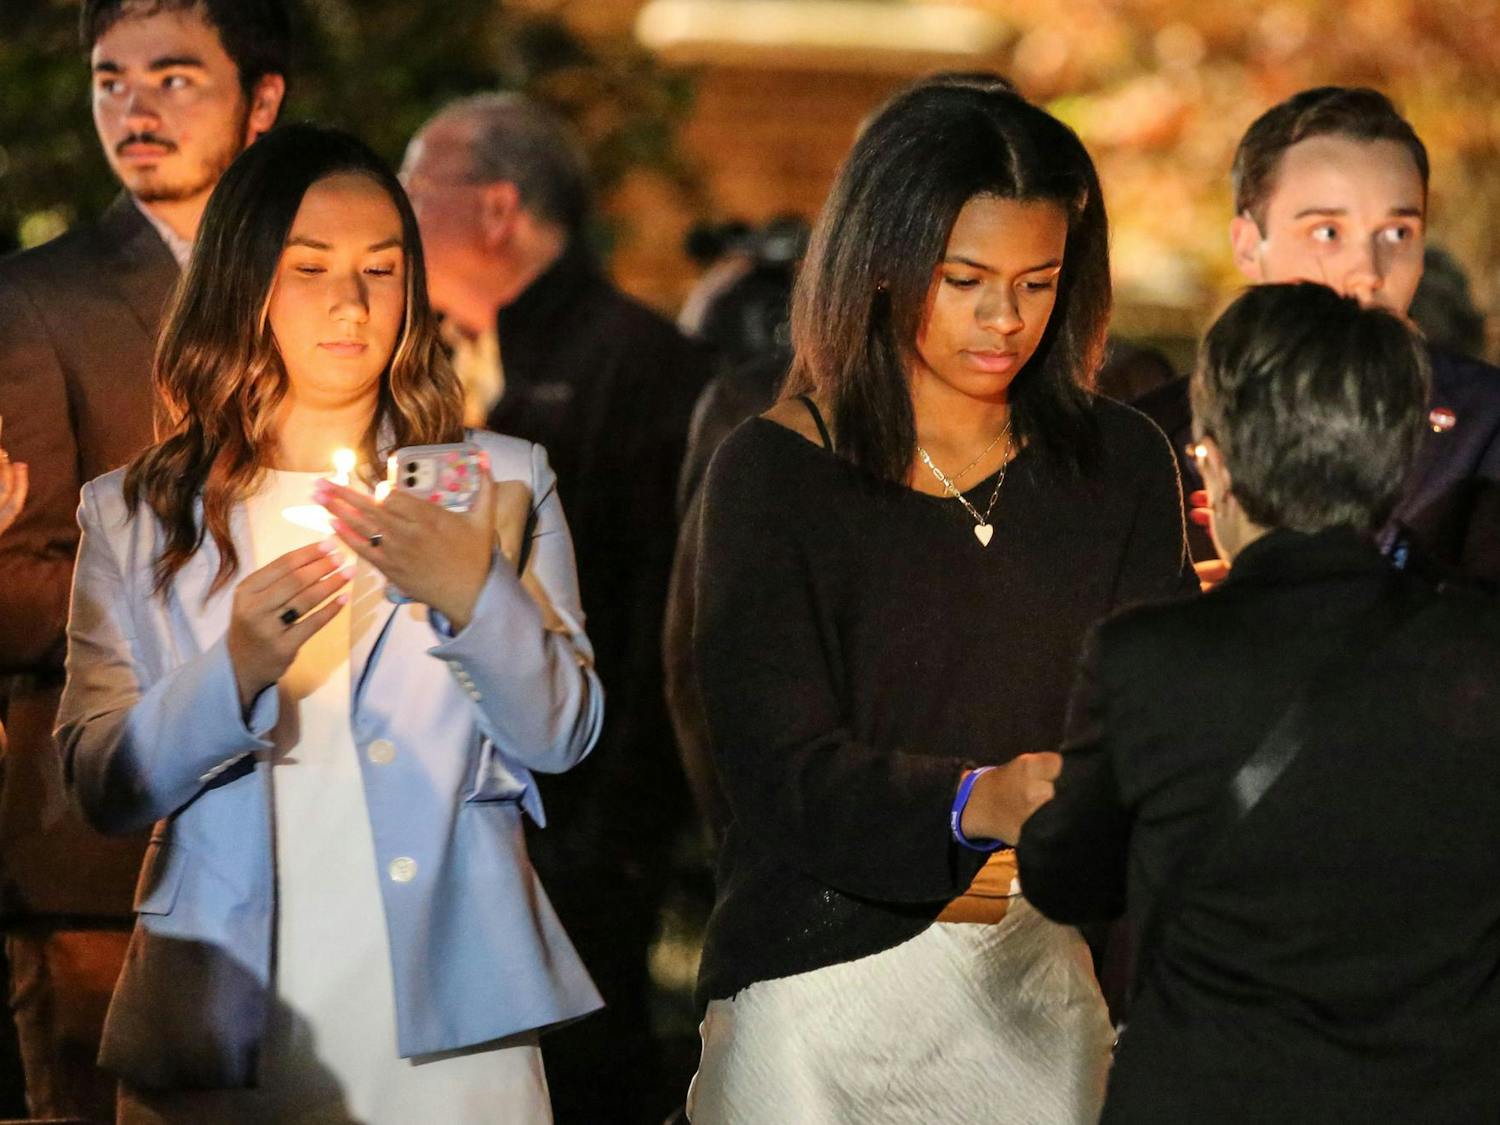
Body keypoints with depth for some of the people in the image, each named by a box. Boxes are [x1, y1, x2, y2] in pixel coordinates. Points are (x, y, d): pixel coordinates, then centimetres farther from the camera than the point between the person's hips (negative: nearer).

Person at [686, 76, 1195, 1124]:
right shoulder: (774, 473, -5)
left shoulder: (1119, 463, 5)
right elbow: (785, 770, -15)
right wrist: (974, 801, -33)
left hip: (1040, 987, 3)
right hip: (827, 986, -3)